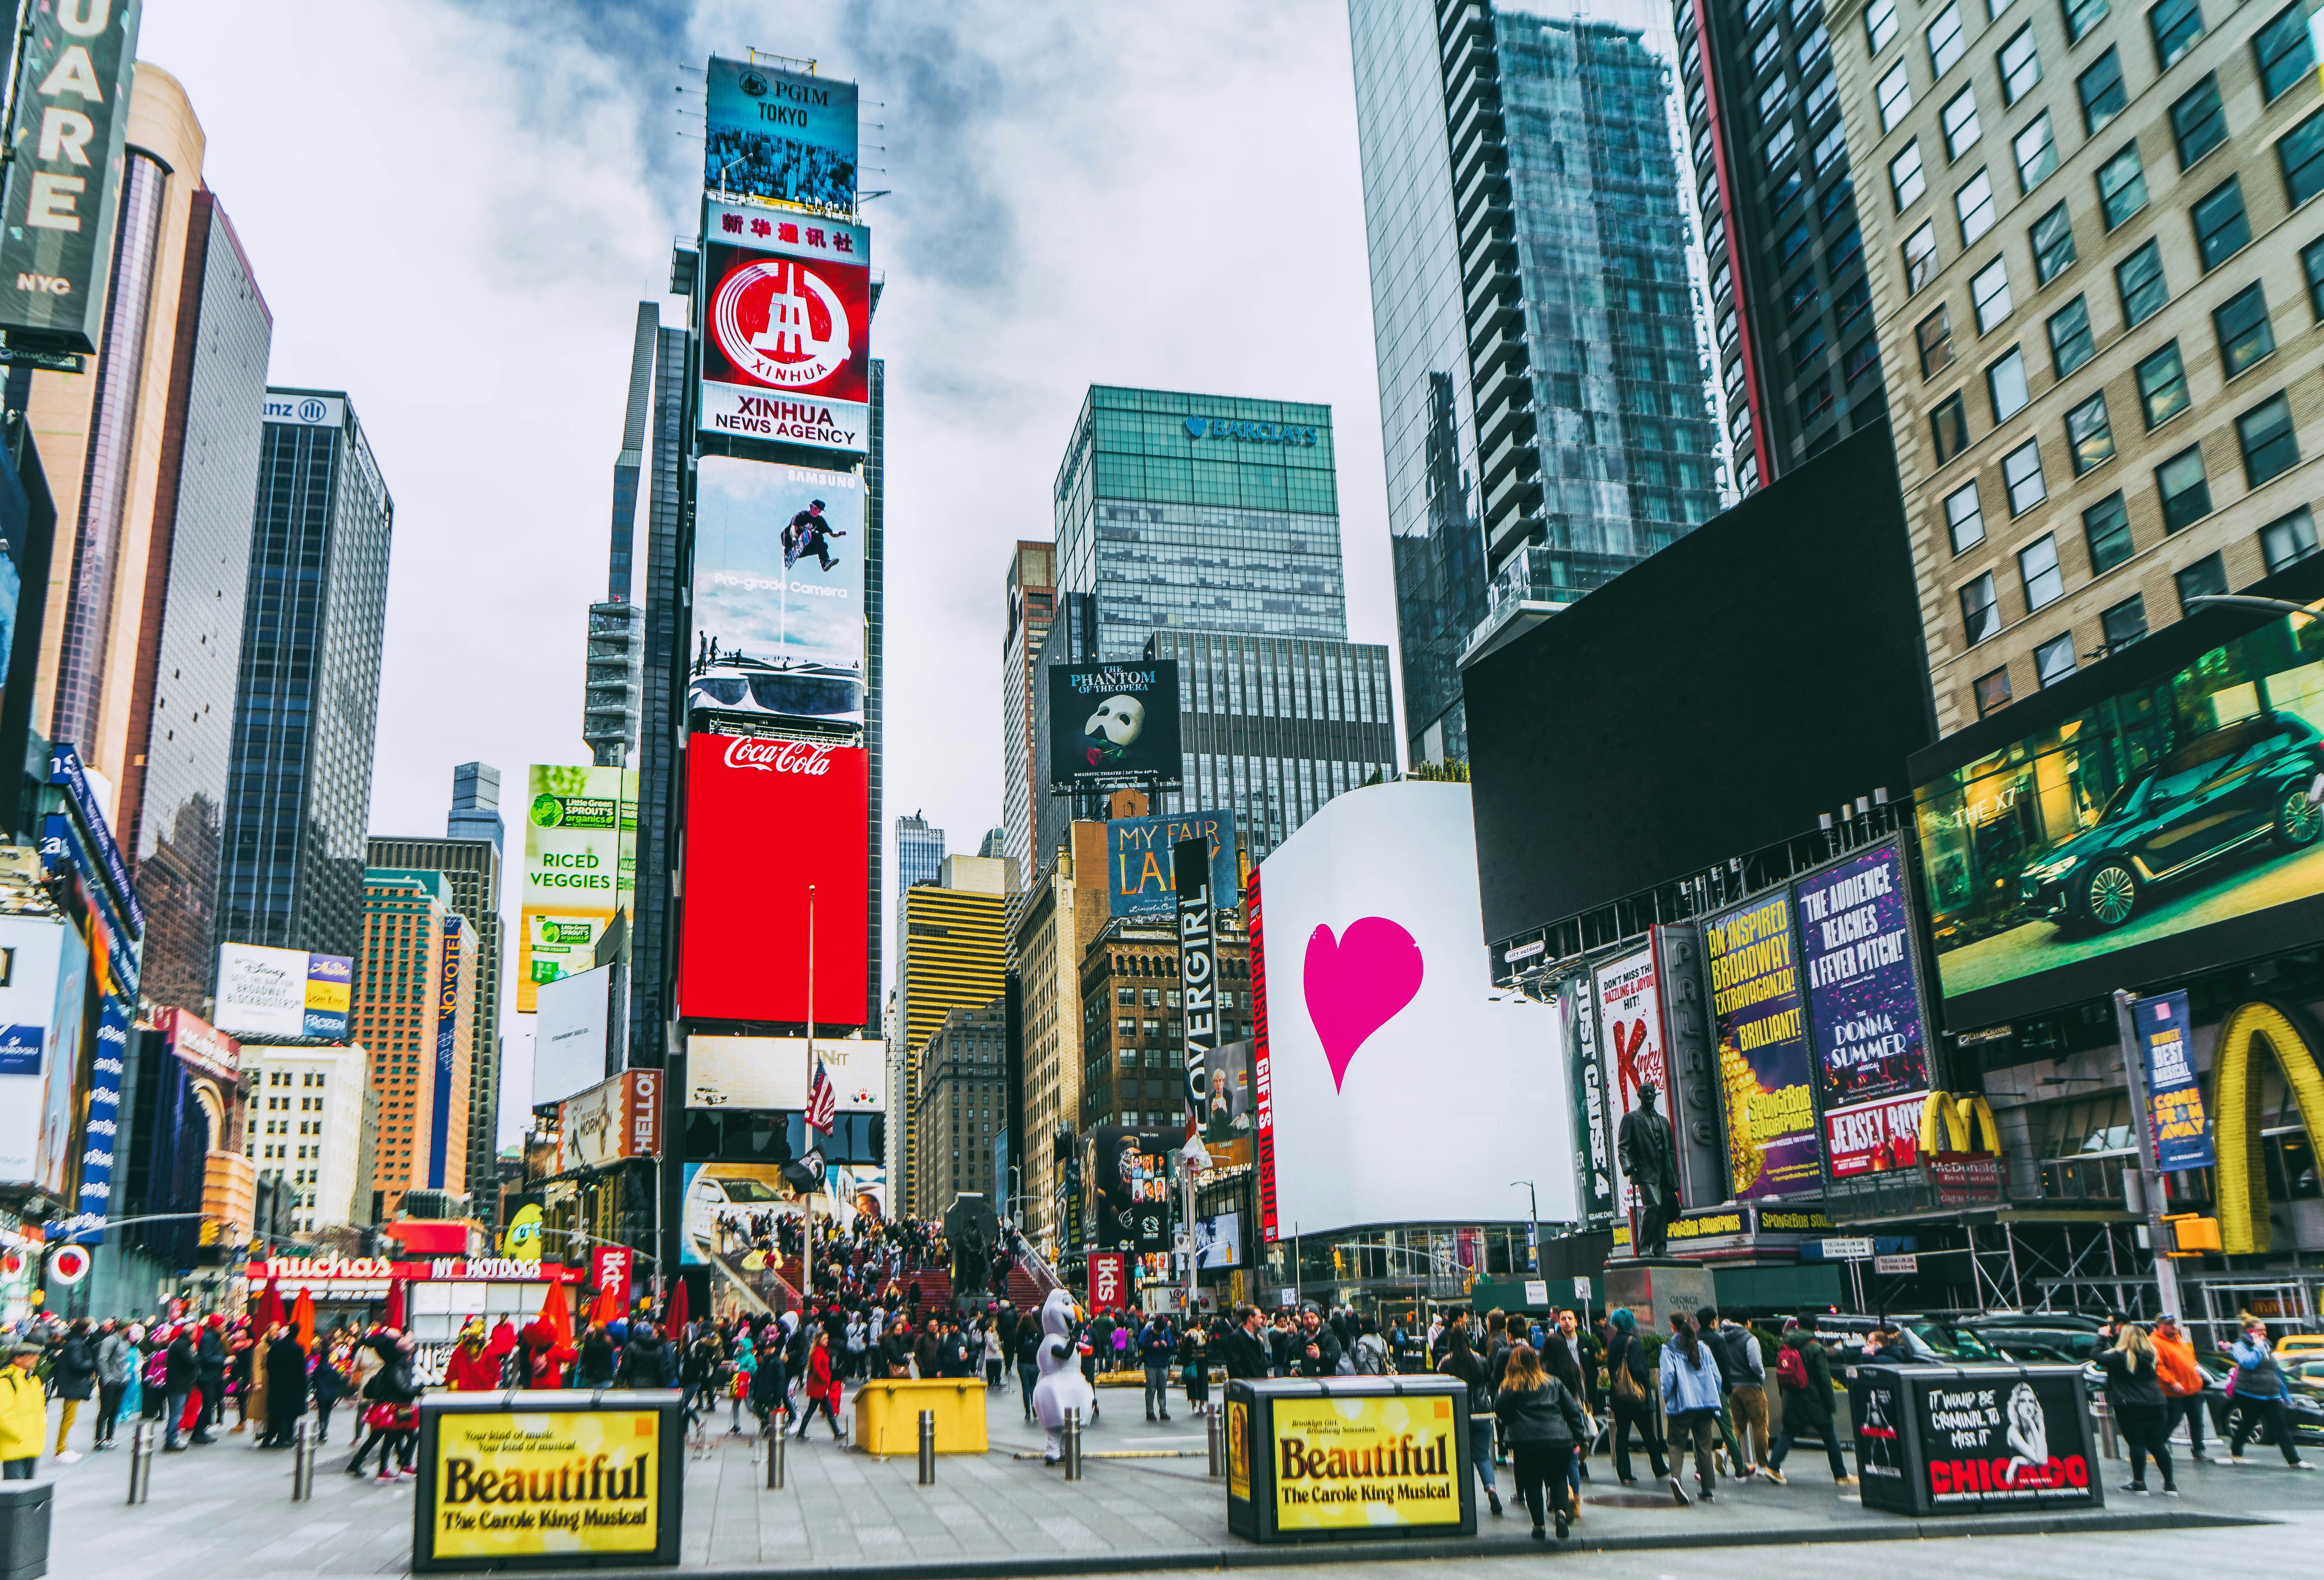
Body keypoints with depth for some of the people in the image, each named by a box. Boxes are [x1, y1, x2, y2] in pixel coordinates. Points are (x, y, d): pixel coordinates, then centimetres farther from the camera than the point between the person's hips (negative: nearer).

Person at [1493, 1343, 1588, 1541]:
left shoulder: (1510, 1386, 4)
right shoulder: (1553, 1382, 15)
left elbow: (1499, 1411, 1)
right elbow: (1572, 1410, 13)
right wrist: (1579, 1437, 15)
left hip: (1526, 1443, -2)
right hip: (1559, 1441, 2)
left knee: (1532, 1483, 10)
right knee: (1558, 1479, 15)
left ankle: (1539, 1526, 5)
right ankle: (1561, 1511, -10)